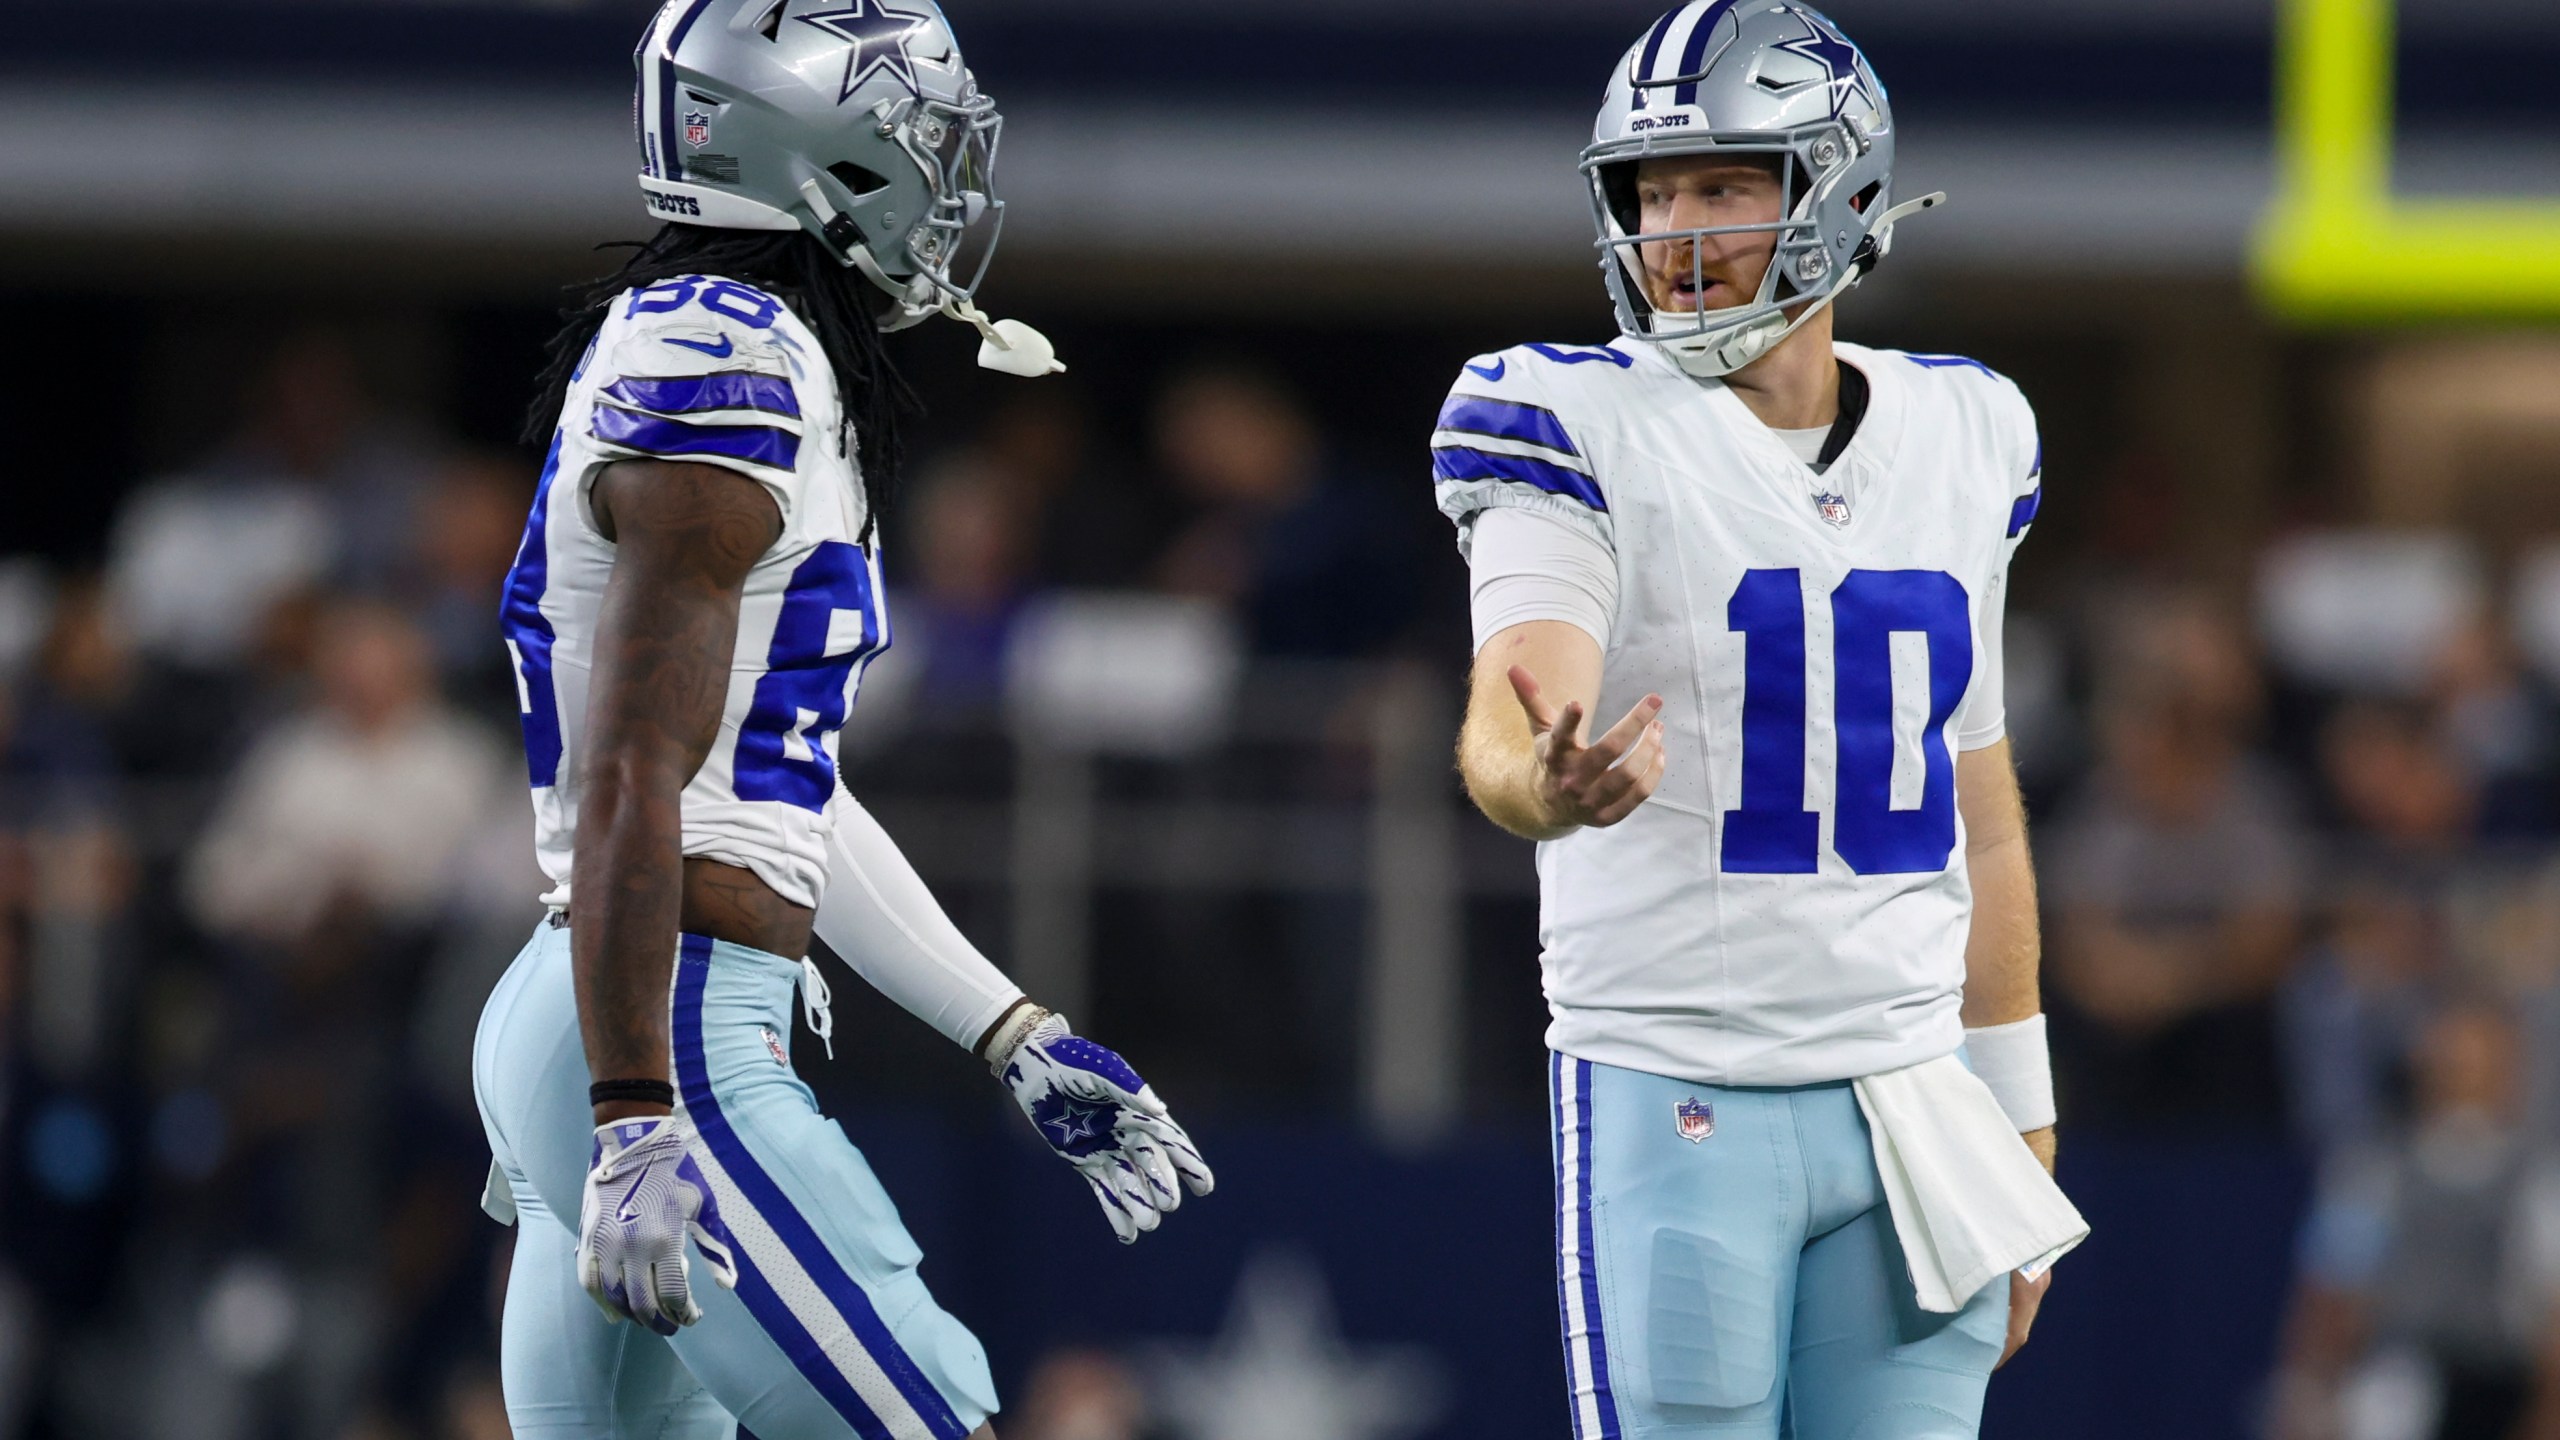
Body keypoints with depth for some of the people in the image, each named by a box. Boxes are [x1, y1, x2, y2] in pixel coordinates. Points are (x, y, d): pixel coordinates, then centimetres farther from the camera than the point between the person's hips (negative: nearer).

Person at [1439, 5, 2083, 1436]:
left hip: (1911, 1103, 5)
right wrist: (1545, 781, -47)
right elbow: (1511, 716, -22)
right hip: (1673, 1103, -4)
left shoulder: (1961, 438, 11)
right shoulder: (1582, 429, -5)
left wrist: (2021, 1125, 18)